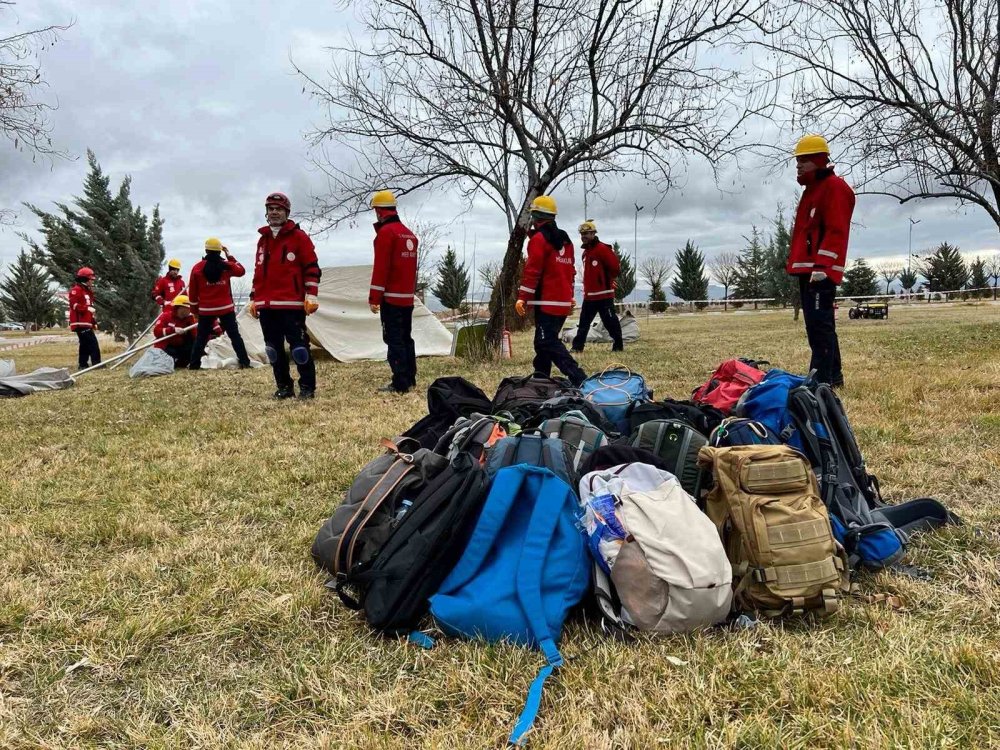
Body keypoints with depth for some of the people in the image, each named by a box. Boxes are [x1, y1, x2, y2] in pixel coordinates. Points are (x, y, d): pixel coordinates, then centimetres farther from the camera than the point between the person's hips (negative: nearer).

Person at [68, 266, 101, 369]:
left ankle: (83, 364, 17)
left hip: (87, 323, 11)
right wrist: (87, 308, -27)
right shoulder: (76, 290, -7)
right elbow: (74, 305, -19)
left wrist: (94, 322, 24)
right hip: (81, 323, -11)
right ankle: (96, 363, -18)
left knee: (85, 345, 12)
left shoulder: (88, 291, 25)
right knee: (93, 343, -16)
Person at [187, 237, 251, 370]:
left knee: (202, 337, 10)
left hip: (206, 309, 1)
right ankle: (244, 361, -1)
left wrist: (194, 308, 13)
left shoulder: (197, 267, -1)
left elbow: (192, 291, 2)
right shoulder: (226, 265, -3)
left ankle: (194, 363, 9)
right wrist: (229, 256, 20)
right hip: (226, 308, 0)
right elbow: (241, 271, 17)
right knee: (234, 335, 4)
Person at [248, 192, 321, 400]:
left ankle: (307, 387, 1)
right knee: (274, 349, 9)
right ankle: (284, 387, 19)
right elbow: (258, 271, 22)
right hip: (266, 305, 7)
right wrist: (254, 299, 19)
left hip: (292, 304, -6)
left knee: (299, 347, -8)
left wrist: (311, 295, -13)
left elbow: (312, 268, -5)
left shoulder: (299, 237, -1)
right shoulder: (263, 240, 18)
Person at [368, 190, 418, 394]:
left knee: (394, 339, -7)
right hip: (408, 297, 8)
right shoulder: (409, 233, 15)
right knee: (406, 338, 14)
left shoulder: (386, 232, -11)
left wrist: (374, 297, -15)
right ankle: (410, 379, 18)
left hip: (391, 297, -8)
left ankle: (400, 384, -9)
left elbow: (381, 267, -17)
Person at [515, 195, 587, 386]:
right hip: (564, 302, 9)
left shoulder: (539, 239, -9)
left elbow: (532, 271, -16)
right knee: (544, 343, 16)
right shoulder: (565, 239, 17)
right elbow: (571, 270, 22)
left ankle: (579, 379, -22)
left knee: (548, 343, -11)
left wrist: (522, 298, -15)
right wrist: (570, 296, 28)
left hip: (547, 303, -9)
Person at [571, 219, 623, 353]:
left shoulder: (602, 249, -13)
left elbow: (616, 267, -16)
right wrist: (587, 285, 15)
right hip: (589, 295, 9)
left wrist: (607, 279, -3)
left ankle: (618, 346, 8)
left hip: (603, 294, -9)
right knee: (583, 322, 10)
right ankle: (577, 346, 14)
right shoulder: (586, 252, 15)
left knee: (610, 322, -2)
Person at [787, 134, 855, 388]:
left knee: (819, 325, -14)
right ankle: (833, 375, 22)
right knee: (818, 325, 14)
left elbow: (835, 232, -18)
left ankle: (821, 380, -15)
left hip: (820, 271, -11)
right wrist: (796, 264, 24)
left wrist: (821, 266, -25)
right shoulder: (813, 189, 24)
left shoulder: (834, 187, -7)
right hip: (807, 269, 11)